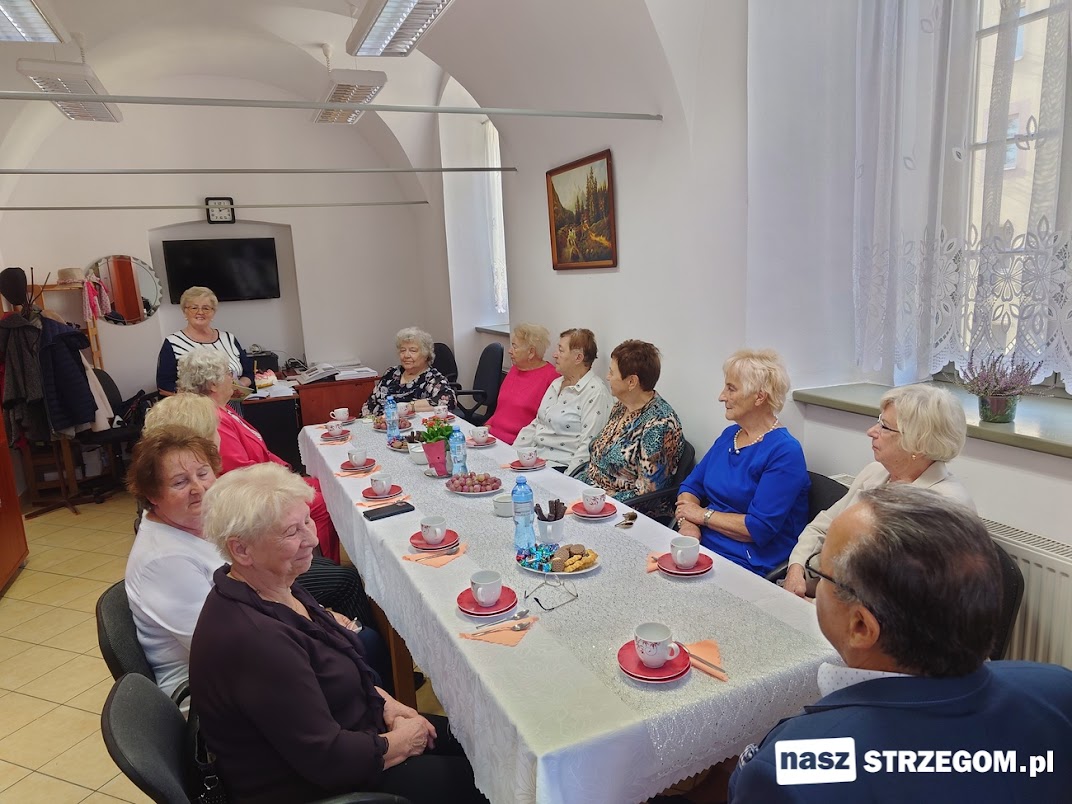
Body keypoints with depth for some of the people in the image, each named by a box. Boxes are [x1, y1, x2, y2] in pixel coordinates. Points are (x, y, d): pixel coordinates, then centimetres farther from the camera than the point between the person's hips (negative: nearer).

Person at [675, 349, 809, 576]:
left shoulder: (785, 452, -12)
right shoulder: (729, 435, 13)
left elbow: (759, 528, -18)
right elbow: (691, 486, 13)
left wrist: (702, 514, -7)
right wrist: (688, 523, -8)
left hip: (749, 564, -7)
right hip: (701, 546, 7)